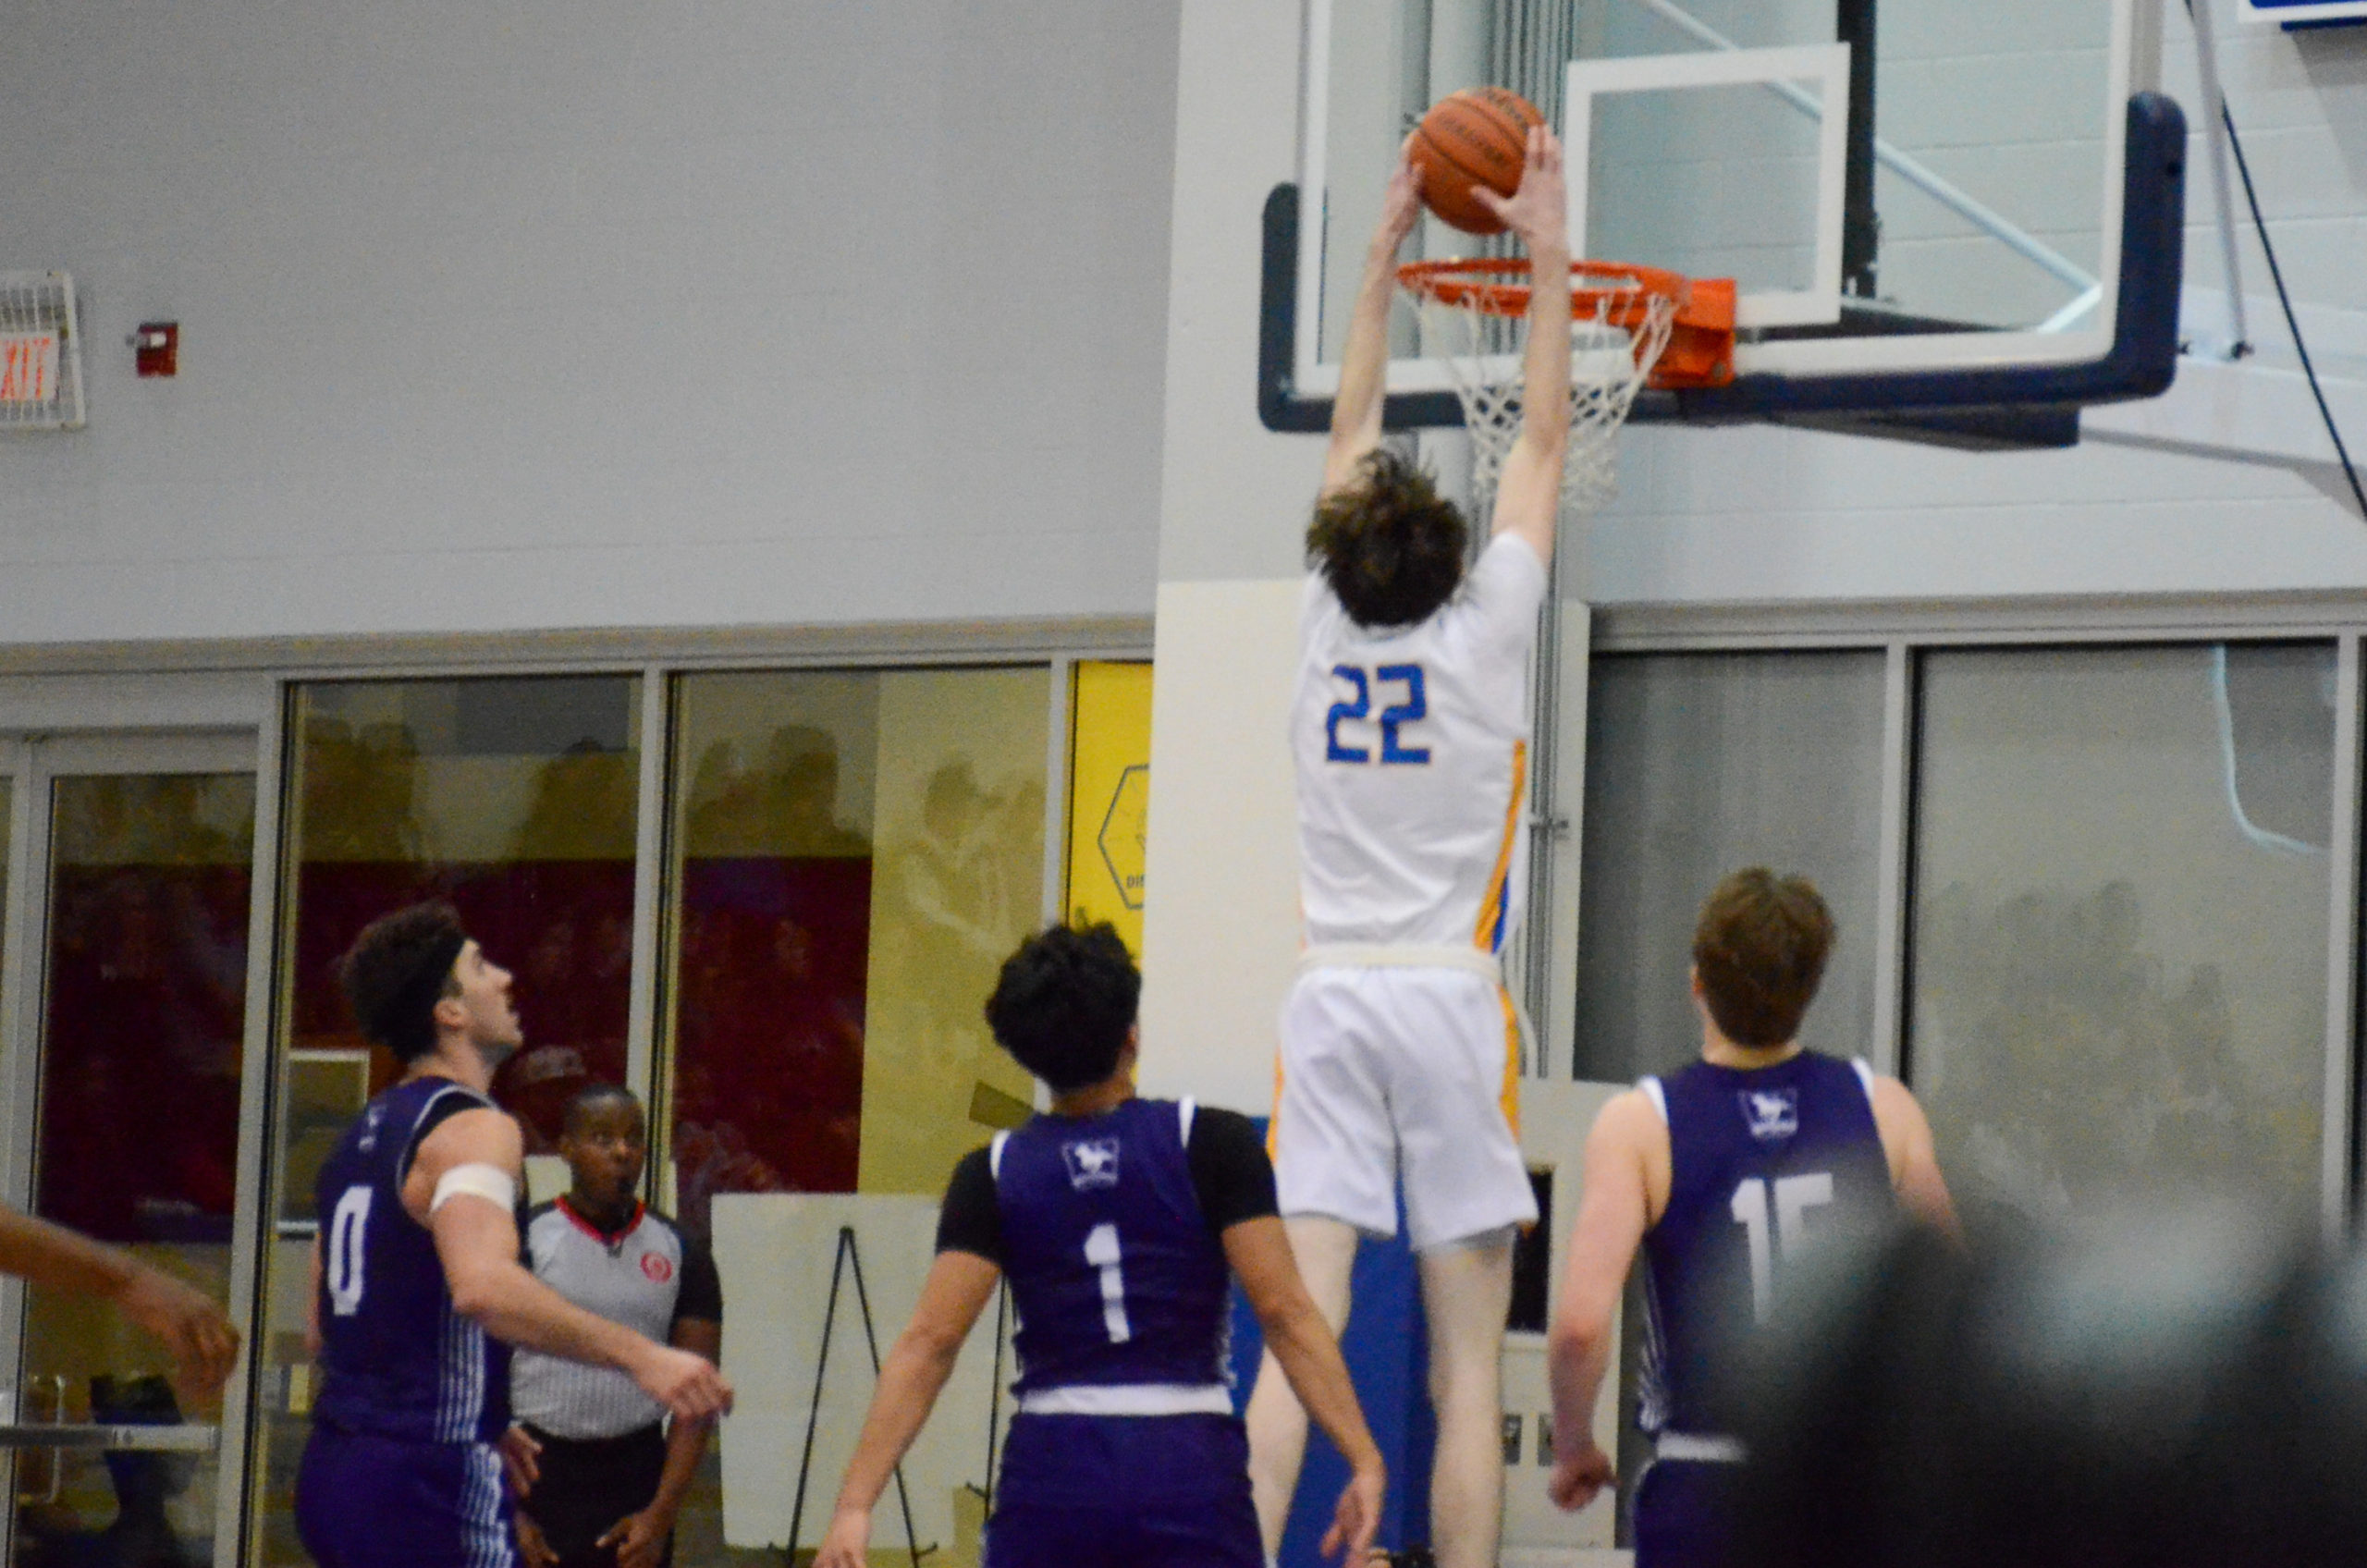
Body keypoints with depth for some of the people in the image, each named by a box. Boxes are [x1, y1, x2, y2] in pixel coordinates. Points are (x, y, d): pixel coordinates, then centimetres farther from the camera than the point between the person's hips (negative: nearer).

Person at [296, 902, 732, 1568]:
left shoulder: (364, 1136, 17)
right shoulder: (471, 1129, -12)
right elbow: (482, 1284, -33)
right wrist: (640, 1356, -37)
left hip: (334, 1469, 10)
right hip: (426, 1483, -10)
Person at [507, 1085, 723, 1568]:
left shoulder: (680, 1254, 5)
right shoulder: (522, 1241, -2)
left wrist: (662, 1514, -7)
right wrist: (507, 1511, -9)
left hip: (633, 1476, 3)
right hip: (534, 1473, -2)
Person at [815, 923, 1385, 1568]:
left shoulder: (993, 1175, 4)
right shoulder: (1212, 1144, 1)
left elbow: (929, 1342, -3)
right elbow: (1284, 1312, -6)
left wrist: (855, 1504, -5)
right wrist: (1364, 1460, -6)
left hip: (1049, 1473, 1)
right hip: (1190, 1472, -1)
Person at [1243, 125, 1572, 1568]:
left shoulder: (1326, 636, 7)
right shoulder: (1483, 639, 0)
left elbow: (1351, 437, 19)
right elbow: (1544, 442, 9)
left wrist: (1386, 258, 26)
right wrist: (1548, 258, 17)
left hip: (1332, 1000, 3)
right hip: (1453, 1001, -2)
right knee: (1467, 1366, -2)